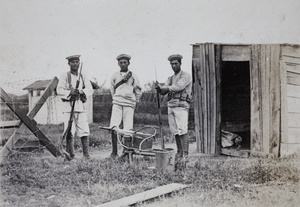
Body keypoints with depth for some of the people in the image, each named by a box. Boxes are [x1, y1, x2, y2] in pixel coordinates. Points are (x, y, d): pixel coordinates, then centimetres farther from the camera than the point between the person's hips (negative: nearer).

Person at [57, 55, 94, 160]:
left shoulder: (83, 77, 15)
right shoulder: (64, 76, 4)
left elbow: (90, 89, 2)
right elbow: (59, 90, -6)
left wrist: (81, 91, -17)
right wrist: (70, 92, -22)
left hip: (81, 106, 3)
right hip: (68, 106, -3)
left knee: (85, 131, -2)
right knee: (70, 132, -6)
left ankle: (86, 154, 6)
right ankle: (70, 155, 2)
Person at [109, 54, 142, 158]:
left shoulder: (133, 76, 8)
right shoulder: (115, 76, 12)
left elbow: (138, 92, 16)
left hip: (129, 104, -1)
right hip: (117, 103, 1)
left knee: (128, 129, -7)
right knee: (114, 127, -12)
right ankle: (114, 151, -7)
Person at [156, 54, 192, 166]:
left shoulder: (186, 76, 2)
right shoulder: (170, 79, 22)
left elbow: (179, 87, -15)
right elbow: (163, 92, 10)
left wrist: (165, 87, -6)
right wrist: (159, 88, -12)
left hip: (181, 106, -6)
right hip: (171, 105, 6)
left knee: (183, 130, -14)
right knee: (175, 131, 5)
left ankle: (185, 154, -17)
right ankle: (179, 152, 12)